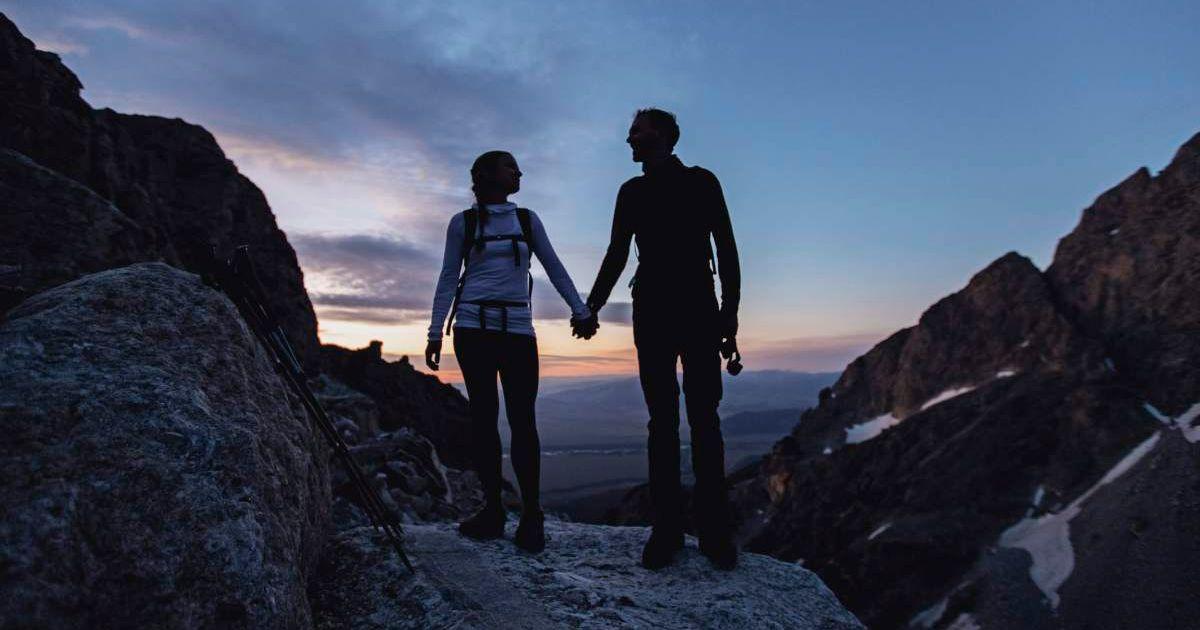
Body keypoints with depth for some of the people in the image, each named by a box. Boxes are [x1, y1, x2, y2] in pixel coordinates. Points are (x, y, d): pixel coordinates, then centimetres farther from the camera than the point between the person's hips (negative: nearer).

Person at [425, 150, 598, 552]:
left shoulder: (527, 220, 13)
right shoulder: (463, 222, 7)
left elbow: (554, 267, 11)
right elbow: (448, 279, 6)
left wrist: (580, 310, 2)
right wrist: (436, 332, -1)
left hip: (517, 329, 1)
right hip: (473, 328, -1)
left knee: (522, 419, -6)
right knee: (483, 416, 1)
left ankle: (531, 515, -1)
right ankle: (492, 510, 9)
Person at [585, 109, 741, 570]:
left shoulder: (701, 182, 8)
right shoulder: (631, 192, 17)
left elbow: (726, 248, 3)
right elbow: (616, 256, 21)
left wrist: (730, 310, -7)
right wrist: (590, 307, 14)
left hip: (699, 312, -2)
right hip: (651, 315, 3)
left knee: (704, 419, -5)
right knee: (662, 420, 0)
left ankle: (715, 531, 0)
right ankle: (666, 529, 4)